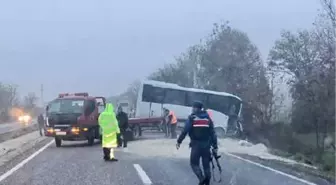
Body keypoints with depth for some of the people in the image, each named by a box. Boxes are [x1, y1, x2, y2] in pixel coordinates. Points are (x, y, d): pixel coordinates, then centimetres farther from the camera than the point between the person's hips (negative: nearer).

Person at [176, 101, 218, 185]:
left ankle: (201, 178, -17)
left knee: (194, 163, 5)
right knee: (206, 164, 10)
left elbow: (185, 131, -11)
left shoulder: (192, 118, -3)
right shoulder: (208, 118, 9)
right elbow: (213, 133, 5)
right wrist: (215, 147, 7)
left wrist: (179, 141, -3)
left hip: (196, 144, -4)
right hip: (206, 145, 4)